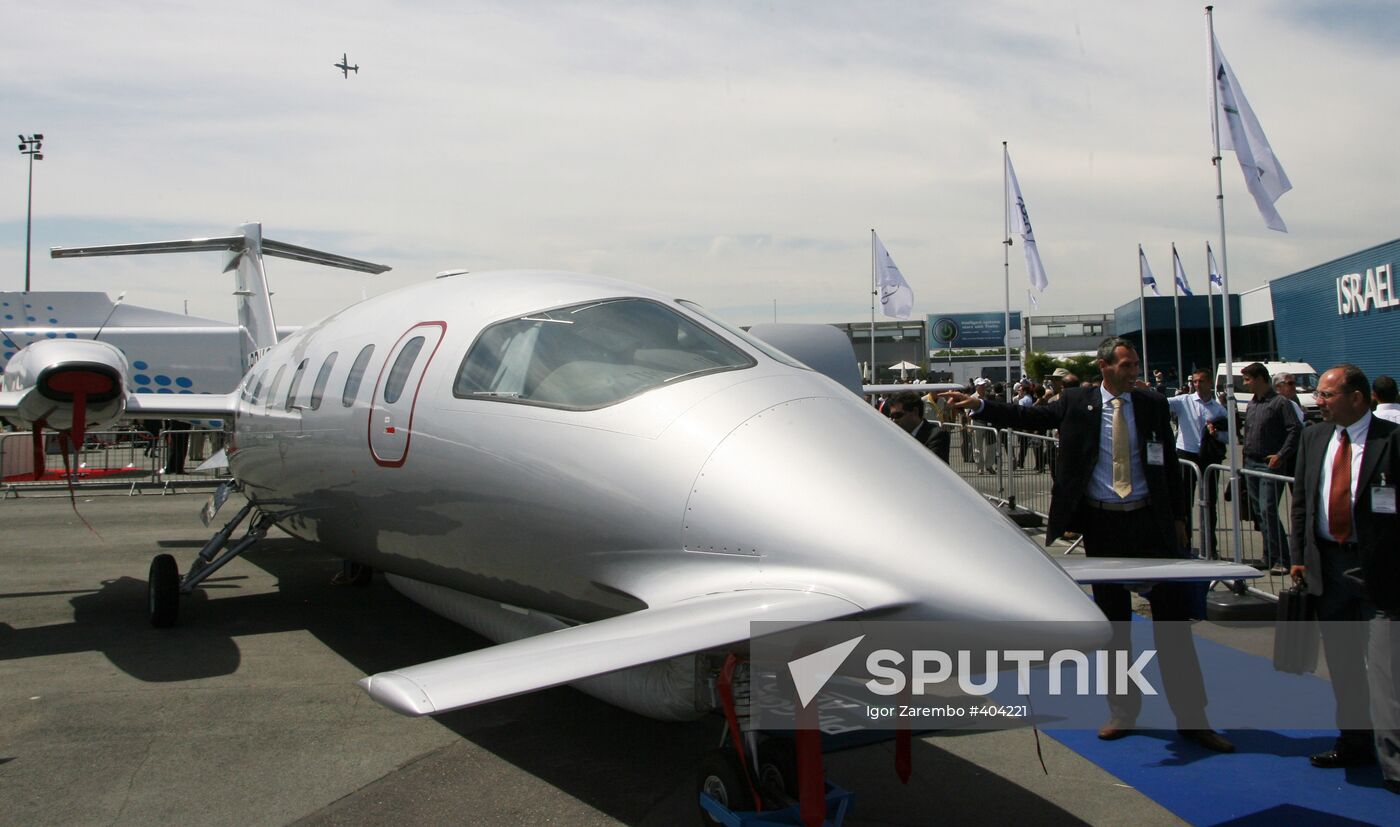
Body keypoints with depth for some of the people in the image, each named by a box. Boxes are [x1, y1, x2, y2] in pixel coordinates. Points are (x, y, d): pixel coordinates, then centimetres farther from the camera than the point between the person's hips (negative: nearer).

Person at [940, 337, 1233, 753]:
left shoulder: (1153, 404, 4)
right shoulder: (1076, 402, 1)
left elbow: (1169, 464, 9)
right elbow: (1027, 417, -3)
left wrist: (1179, 517, 8)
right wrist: (979, 405, -15)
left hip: (1151, 521, 1)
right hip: (1102, 523, 0)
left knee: (1173, 613, 2)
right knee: (1113, 617, 9)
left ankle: (1191, 717, 13)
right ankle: (1123, 712, 22)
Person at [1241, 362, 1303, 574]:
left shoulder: (1280, 403, -8)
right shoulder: (1251, 405, 15)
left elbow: (1296, 430, -15)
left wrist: (1281, 455, -19)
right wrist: (1245, 457, 13)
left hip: (1270, 465, -8)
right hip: (1251, 465, 8)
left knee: (1268, 511, -13)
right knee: (1258, 513, 9)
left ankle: (1281, 560, -8)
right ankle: (1269, 557, 17)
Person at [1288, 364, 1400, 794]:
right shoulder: (1313, 438, 8)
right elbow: (1301, 500, 13)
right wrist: (1298, 556, 8)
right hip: (1326, 563, 6)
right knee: (1343, 664, 15)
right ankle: (1355, 742, 30)